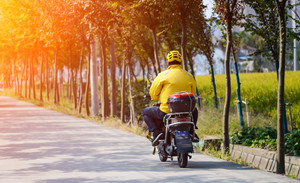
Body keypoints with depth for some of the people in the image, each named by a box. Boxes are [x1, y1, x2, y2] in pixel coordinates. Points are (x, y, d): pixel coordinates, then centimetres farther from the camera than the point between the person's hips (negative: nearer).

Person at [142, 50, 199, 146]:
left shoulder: (163, 75, -4)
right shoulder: (189, 76, 7)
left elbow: (153, 93, 0)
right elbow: (192, 94, 16)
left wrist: (158, 99, 22)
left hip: (166, 112, -4)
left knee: (145, 112, 19)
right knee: (194, 111, 38)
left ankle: (156, 131, -4)